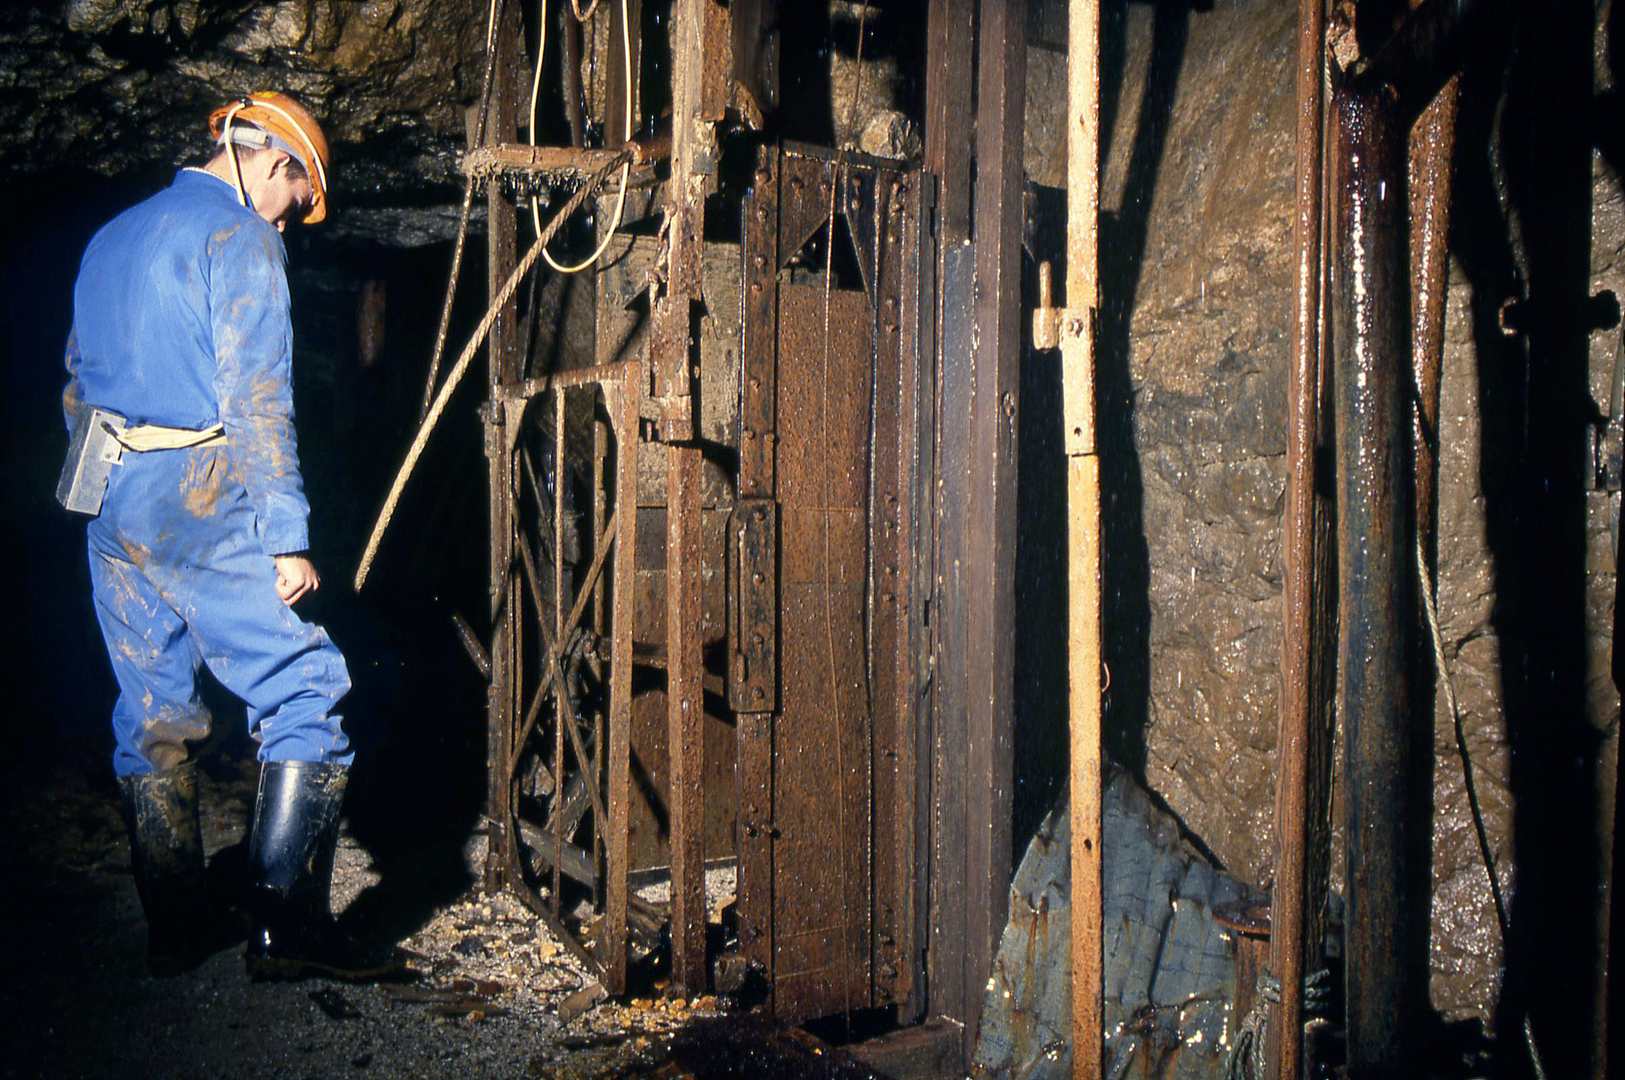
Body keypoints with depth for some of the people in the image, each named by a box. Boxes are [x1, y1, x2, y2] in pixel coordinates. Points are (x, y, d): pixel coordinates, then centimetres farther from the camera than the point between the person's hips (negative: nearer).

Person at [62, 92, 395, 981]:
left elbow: (79, 390, 24)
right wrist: (287, 537, -15)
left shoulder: (109, 239, 20)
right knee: (307, 699, -4)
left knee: (151, 720, 12)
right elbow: (256, 403, -14)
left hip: (114, 513, 9)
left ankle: (176, 929, 20)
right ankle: (284, 925, -7)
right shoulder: (240, 237, -6)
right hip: (205, 509, -8)